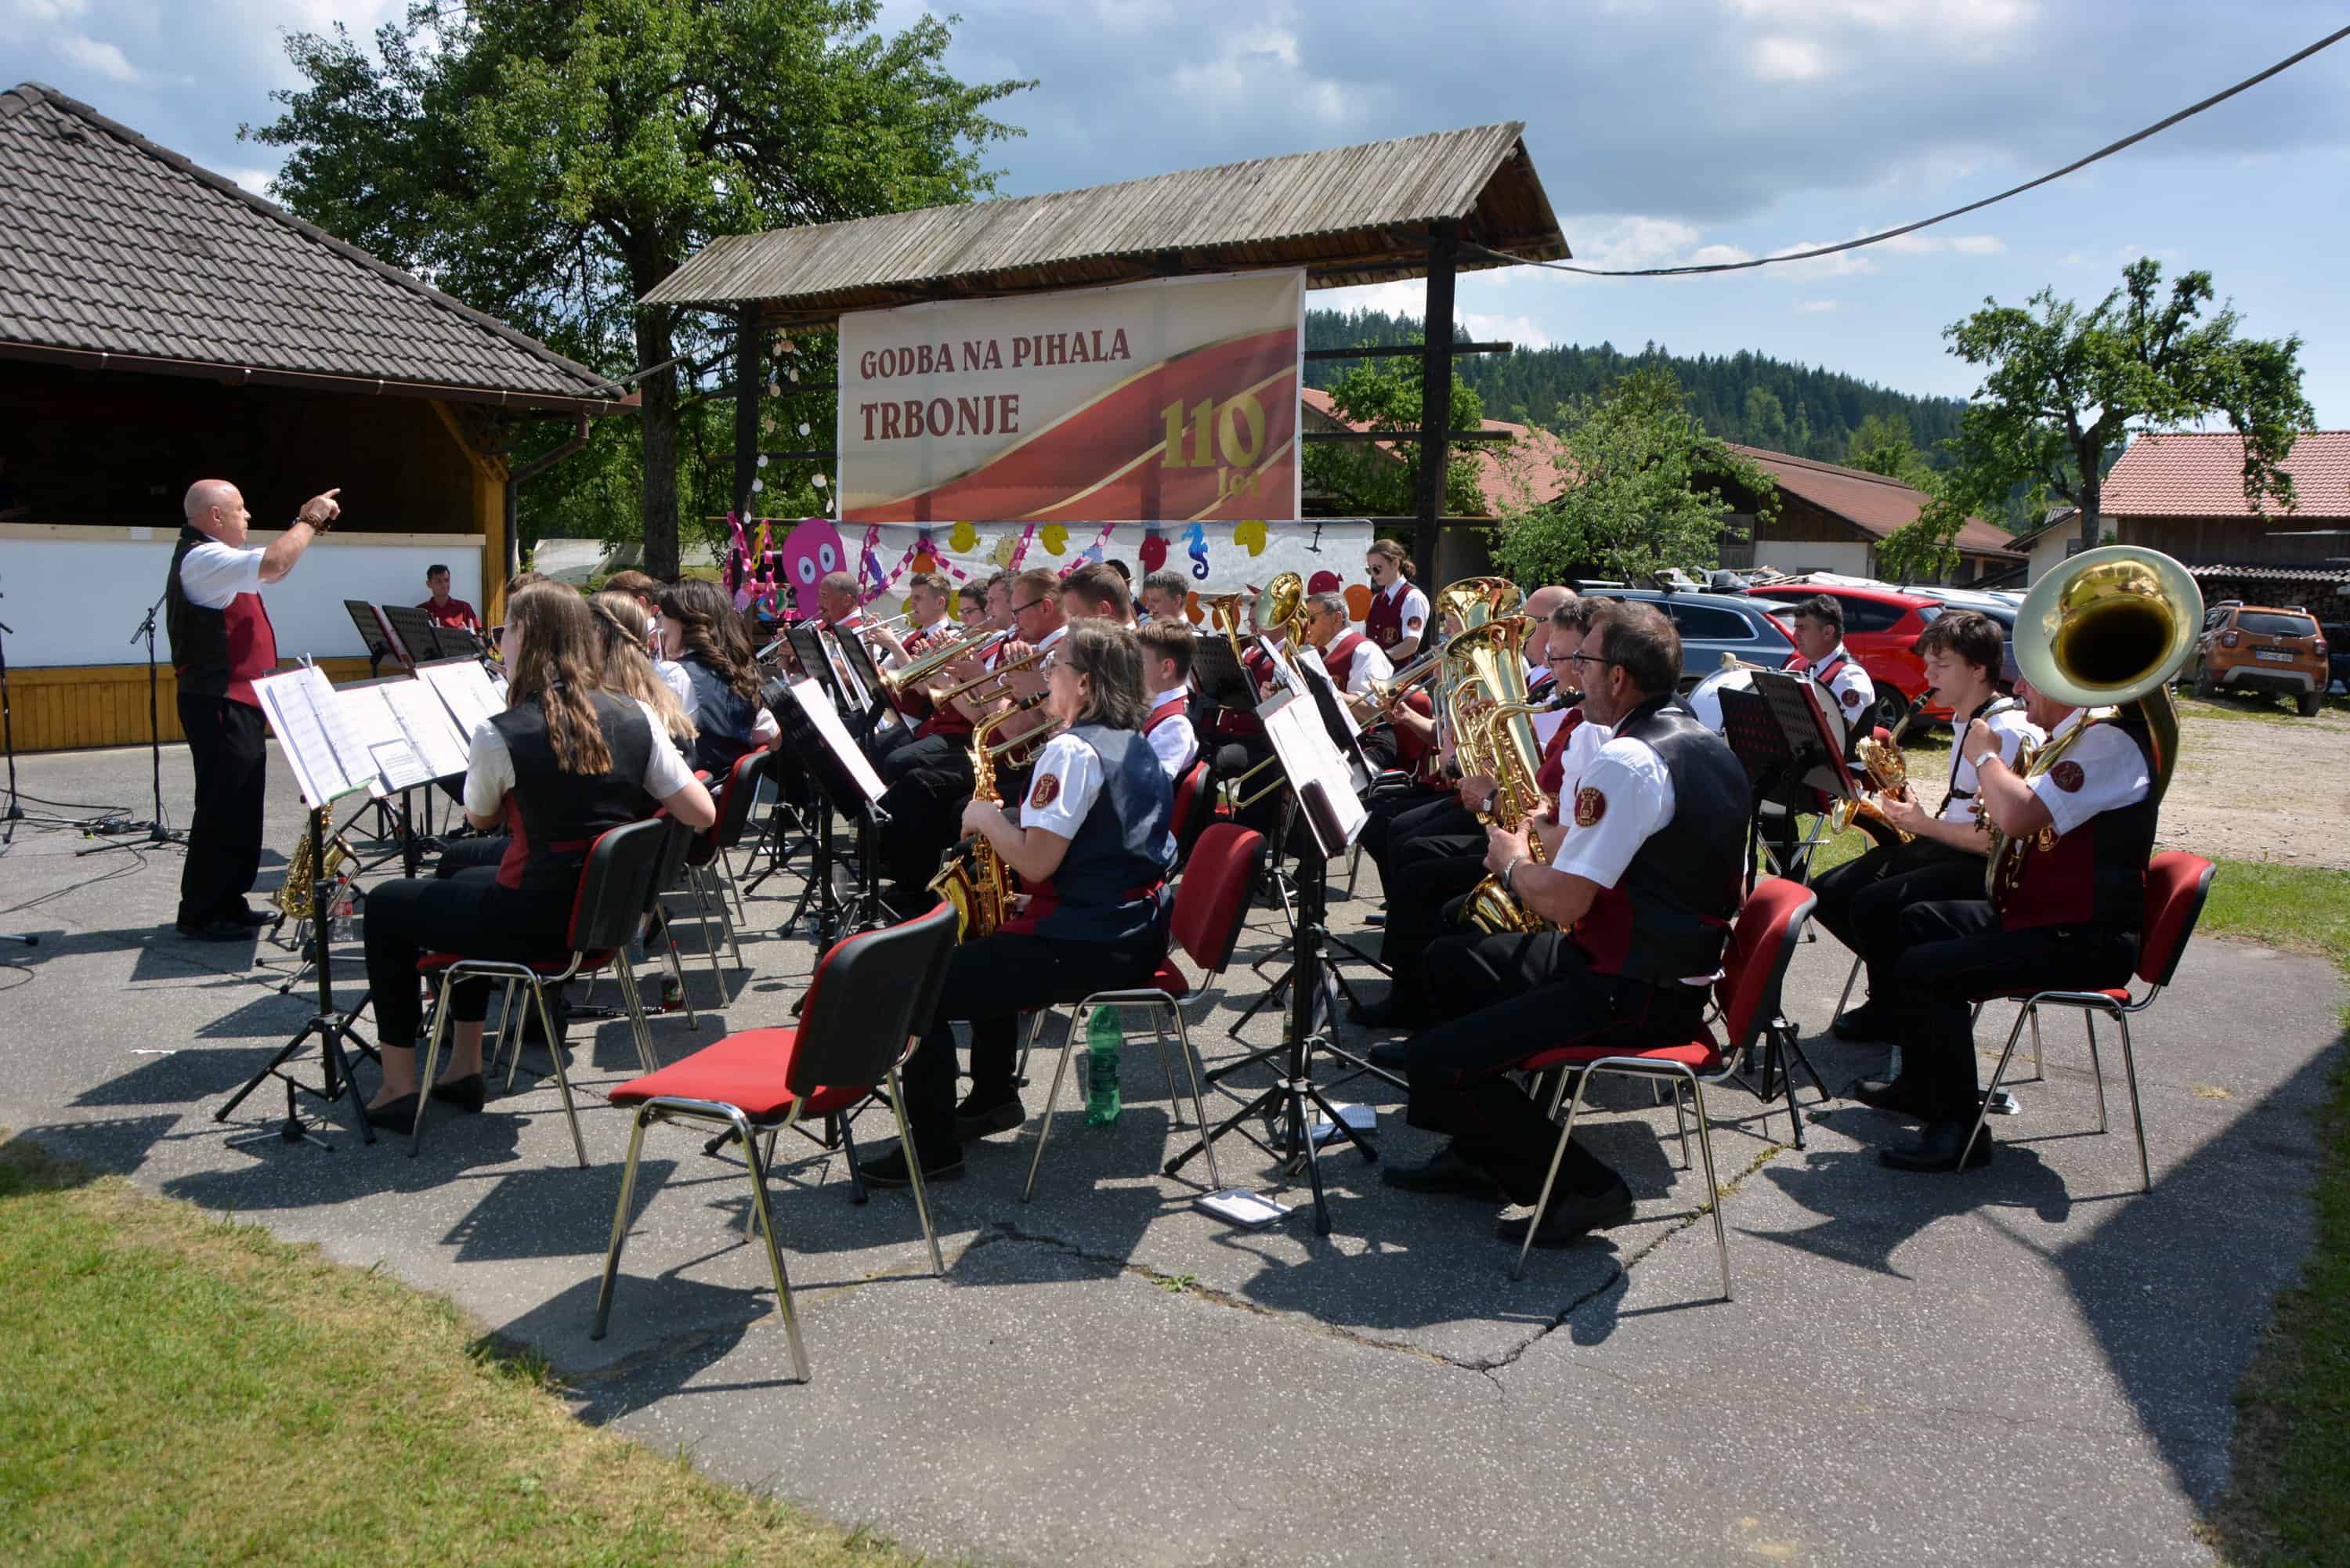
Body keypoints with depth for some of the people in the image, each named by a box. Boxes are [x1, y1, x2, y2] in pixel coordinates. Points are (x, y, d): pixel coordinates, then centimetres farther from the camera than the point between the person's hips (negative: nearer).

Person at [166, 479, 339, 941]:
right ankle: (200, 914, -1)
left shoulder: (215, 558, 18)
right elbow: (272, 563, -29)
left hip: (236, 701, 11)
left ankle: (228, 903, 22)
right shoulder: (202, 559, -17)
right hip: (218, 703, -11)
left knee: (241, 807, 15)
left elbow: (270, 568, 30)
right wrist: (308, 521, -17)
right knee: (223, 807, -7)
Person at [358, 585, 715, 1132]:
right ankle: (465, 1068, 37)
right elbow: (703, 815, -5)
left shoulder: (500, 734, -16)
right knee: (467, 882, 34)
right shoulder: (636, 719, -5)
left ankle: (398, 1087, 21)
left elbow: (479, 819, 3)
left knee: (386, 904, 19)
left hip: (536, 924, -6)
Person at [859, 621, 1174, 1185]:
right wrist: (1001, 823, 13)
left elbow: (1035, 862, -22)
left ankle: (932, 1145, 0)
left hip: (1083, 946, -10)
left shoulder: (1072, 750, -17)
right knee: (988, 956, 33)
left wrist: (986, 816, -6)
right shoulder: (1137, 747, 12)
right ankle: (992, 1097, 41)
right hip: (1136, 932, 10)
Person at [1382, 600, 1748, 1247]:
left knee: (1433, 1062, -16)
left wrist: (1512, 861, -4)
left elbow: (1563, 902, -24)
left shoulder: (1626, 761, -23)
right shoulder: (1703, 742, 9)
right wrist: (1540, 854, 11)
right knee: (1449, 962, 22)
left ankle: (1586, 1188, -3)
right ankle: (1477, 1152, 28)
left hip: (1632, 994, -11)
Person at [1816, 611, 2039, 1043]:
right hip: (1943, 848, 10)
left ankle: (1890, 1011, -2)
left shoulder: (2010, 734, -17)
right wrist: (1913, 811, 7)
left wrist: (1925, 825, -15)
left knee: (1872, 906, -28)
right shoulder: (1966, 720, 15)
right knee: (1827, 893, -1)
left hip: (1983, 868, -10)